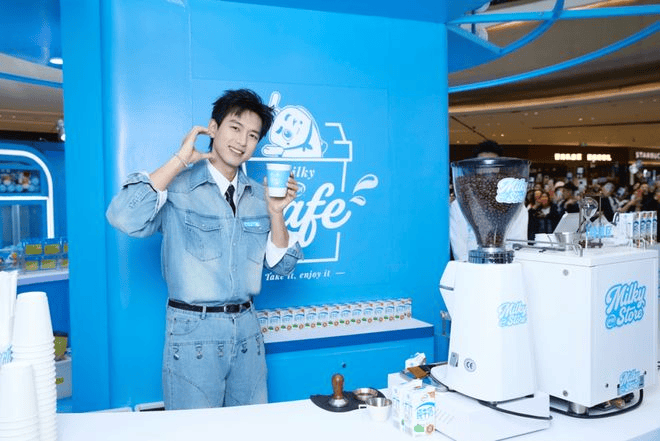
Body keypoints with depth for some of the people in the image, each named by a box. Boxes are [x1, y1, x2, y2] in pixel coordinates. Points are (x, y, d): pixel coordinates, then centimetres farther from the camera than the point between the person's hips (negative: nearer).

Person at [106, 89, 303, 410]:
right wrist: (180, 160, -20)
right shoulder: (178, 187, -8)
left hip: (247, 329, 5)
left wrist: (275, 212, -9)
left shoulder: (259, 195, 7)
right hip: (193, 331, -5)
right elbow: (124, 218, -27)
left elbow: (282, 266, 7)